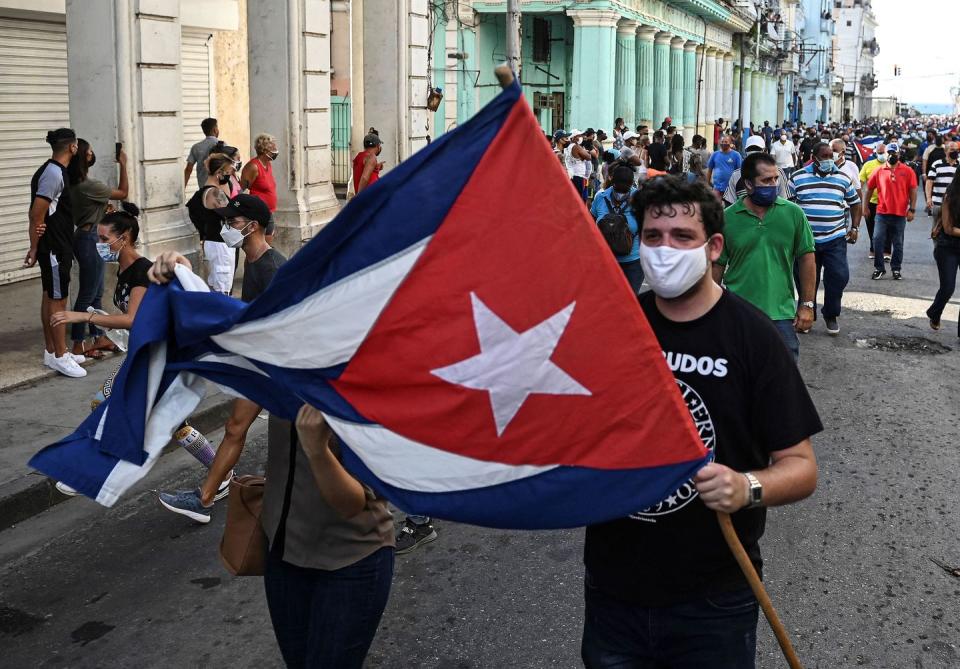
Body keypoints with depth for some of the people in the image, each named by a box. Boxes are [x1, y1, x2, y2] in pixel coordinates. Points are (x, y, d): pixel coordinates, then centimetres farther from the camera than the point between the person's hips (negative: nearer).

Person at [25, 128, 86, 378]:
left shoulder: (56, 171, 12)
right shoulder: (54, 174, -19)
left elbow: (39, 211, 16)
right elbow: (37, 213, -19)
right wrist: (34, 248, -14)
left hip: (58, 246, 10)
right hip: (53, 247, -10)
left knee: (50, 297, 15)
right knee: (58, 300, -5)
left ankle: (51, 351, 24)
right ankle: (60, 357, 0)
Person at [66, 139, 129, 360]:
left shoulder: (75, 184, 6)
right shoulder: (88, 186, -21)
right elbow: (123, 193, -10)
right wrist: (123, 165, -3)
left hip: (85, 238, 10)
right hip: (90, 240, -10)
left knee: (96, 293, 16)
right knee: (87, 294, -3)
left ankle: (98, 337, 24)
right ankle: (78, 344, 3)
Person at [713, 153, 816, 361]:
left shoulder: (793, 213, -1)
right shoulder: (727, 217, -1)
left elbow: (806, 258, 3)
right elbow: (718, 264, 5)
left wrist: (807, 305, 2)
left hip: (781, 314, 0)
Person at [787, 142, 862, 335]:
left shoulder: (843, 178, 6)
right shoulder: (797, 177, 0)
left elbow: (855, 203, 16)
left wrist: (855, 227, 7)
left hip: (835, 239, 1)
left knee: (839, 276, -7)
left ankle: (831, 316, 12)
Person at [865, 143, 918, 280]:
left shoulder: (907, 171, 0)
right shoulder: (879, 171, 4)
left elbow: (913, 191, 0)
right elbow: (869, 189, 12)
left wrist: (912, 209, -5)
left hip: (900, 214, -1)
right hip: (882, 213, 1)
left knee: (898, 243, 8)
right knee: (877, 240, -4)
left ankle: (896, 269, 20)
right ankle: (879, 268, 8)